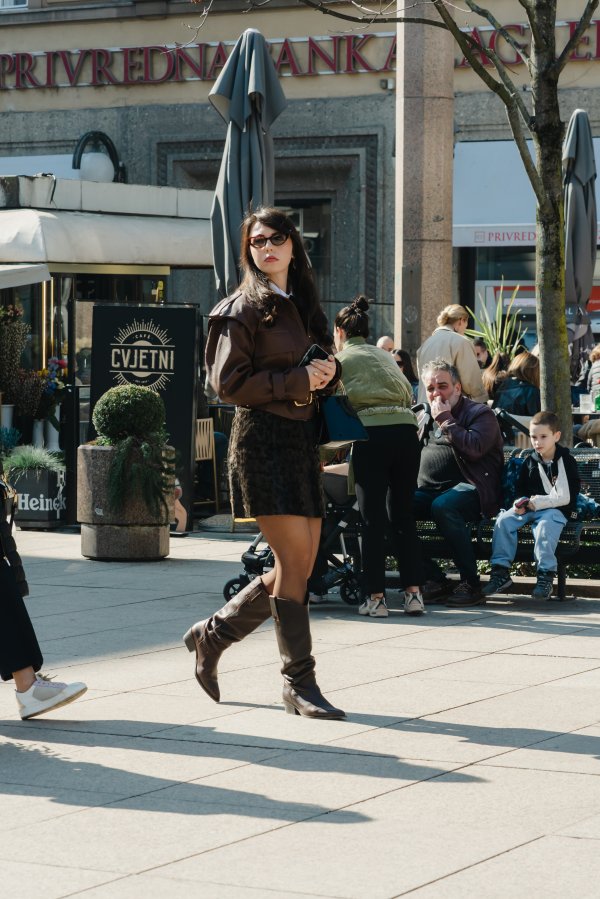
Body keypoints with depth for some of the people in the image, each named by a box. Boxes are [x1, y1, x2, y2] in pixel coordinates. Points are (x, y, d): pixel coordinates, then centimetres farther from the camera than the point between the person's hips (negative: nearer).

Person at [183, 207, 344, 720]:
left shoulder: (304, 306, 18)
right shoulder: (243, 308, -4)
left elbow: (321, 375, 26)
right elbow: (228, 383, -11)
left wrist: (328, 372, 3)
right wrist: (296, 380, -15)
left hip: (302, 437, 8)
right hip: (262, 438, -8)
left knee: (301, 565, 6)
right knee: (295, 560, -11)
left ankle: (212, 636, 23)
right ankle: (299, 682, -4)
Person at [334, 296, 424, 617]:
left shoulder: (339, 360, 11)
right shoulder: (386, 357, 26)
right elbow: (408, 395, 21)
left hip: (371, 434, -4)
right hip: (406, 431, 4)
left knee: (372, 519, 1)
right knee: (403, 515, 11)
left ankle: (375, 597, 0)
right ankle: (413, 592, 6)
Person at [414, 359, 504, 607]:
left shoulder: (480, 413, 3)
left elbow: (474, 449, -16)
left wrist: (446, 421, -8)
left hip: (467, 487, -7)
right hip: (428, 491, 7)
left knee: (443, 506, -40)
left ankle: (471, 584, -29)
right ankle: (434, 579, -14)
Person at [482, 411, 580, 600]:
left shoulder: (566, 461, -5)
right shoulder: (530, 462, 12)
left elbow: (565, 497, -12)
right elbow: (521, 489, 22)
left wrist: (538, 502, -14)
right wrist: (521, 502, -2)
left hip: (556, 509, -6)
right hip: (529, 508, 6)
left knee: (545, 526, -37)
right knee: (504, 520, -17)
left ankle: (546, 576, -32)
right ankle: (501, 572, -16)